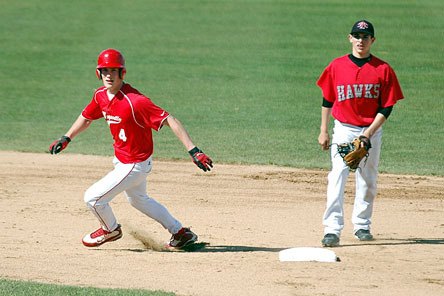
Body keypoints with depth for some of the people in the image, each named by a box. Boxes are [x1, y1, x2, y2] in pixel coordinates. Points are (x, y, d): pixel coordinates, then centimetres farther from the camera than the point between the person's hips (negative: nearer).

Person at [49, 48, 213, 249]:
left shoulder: (134, 101, -31)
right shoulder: (101, 95, -6)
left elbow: (169, 121, -34)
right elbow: (86, 117, 15)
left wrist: (193, 151, -40)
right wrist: (66, 139, 5)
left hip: (134, 165, -9)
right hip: (121, 160, 9)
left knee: (92, 198, -5)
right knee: (138, 199, 29)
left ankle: (110, 229, 27)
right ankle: (180, 232, 41)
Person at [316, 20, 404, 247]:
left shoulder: (383, 70, -3)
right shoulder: (337, 66, 0)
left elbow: (387, 107, -4)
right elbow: (327, 100, 8)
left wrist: (369, 132, -13)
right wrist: (323, 132, 5)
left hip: (371, 131, 1)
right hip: (343, 128, -1)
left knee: (367, 180, 8)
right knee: (337, 177, -12)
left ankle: (361, 226, 23)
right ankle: (332, 229, -18)